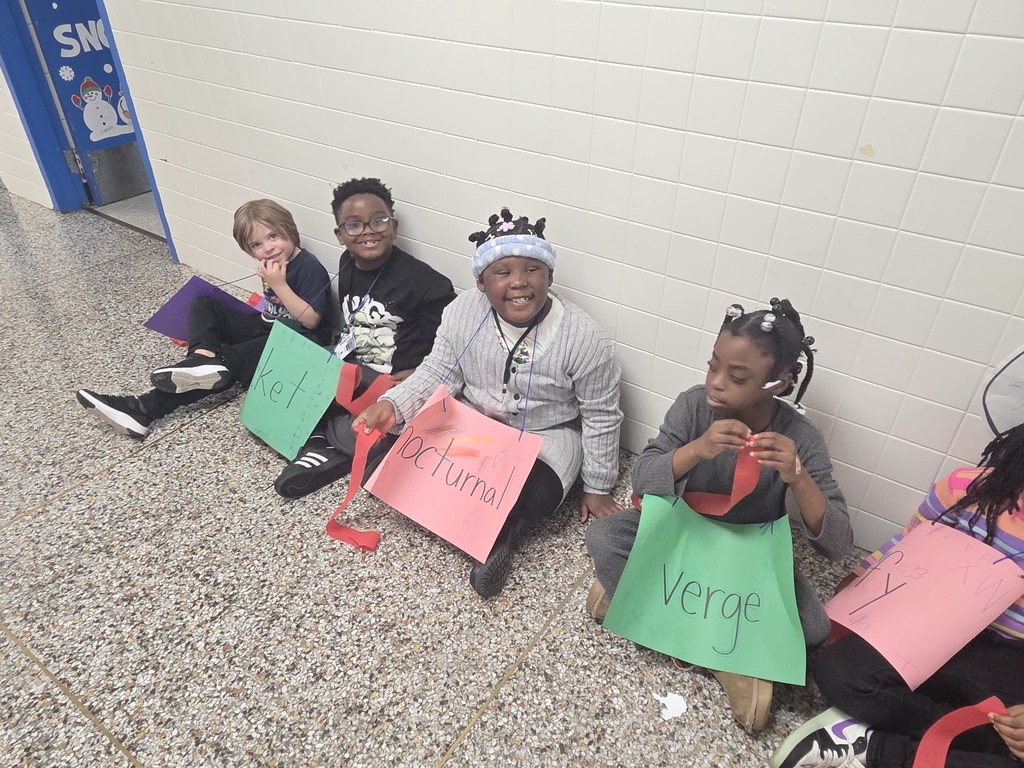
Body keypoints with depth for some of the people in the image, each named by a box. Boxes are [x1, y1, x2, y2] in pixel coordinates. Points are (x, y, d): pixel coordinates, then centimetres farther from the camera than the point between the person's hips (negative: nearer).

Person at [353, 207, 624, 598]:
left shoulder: (583, 336, -22)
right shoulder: (462, 312, -15)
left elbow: (600, 417, -11)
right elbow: (438, 374, -3)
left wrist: (597, 488, -3)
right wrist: (392, 404, -22)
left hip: (547, 433, -3)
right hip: (472, 419, 4)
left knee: (537, 496, -32)